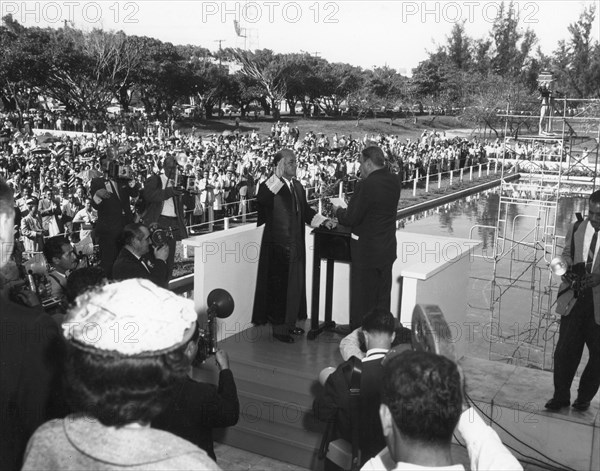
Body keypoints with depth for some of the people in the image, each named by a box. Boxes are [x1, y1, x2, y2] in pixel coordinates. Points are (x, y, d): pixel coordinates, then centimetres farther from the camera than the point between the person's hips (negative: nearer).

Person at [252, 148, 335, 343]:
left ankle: (290, 322, 27)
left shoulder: (297, 186, 14)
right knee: (279, 286, -1)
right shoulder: (269, 186, -12)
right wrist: (279, 177, -32)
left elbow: (305, 210, 21)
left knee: (296, 285, 14)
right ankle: (278, 328, 10)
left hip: (296, 245, 8)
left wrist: (323, 220, 8)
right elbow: (262, 199, -34)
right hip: (277, 245, -8)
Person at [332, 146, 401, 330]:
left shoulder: (366, 185, -24)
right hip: (387, 250, 7)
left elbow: (350, 219, -19)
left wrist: (338, 210, 0)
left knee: (362, 301, 7)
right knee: (383, 298, 19)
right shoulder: (394, 181, 0)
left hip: (366, 252, -7)